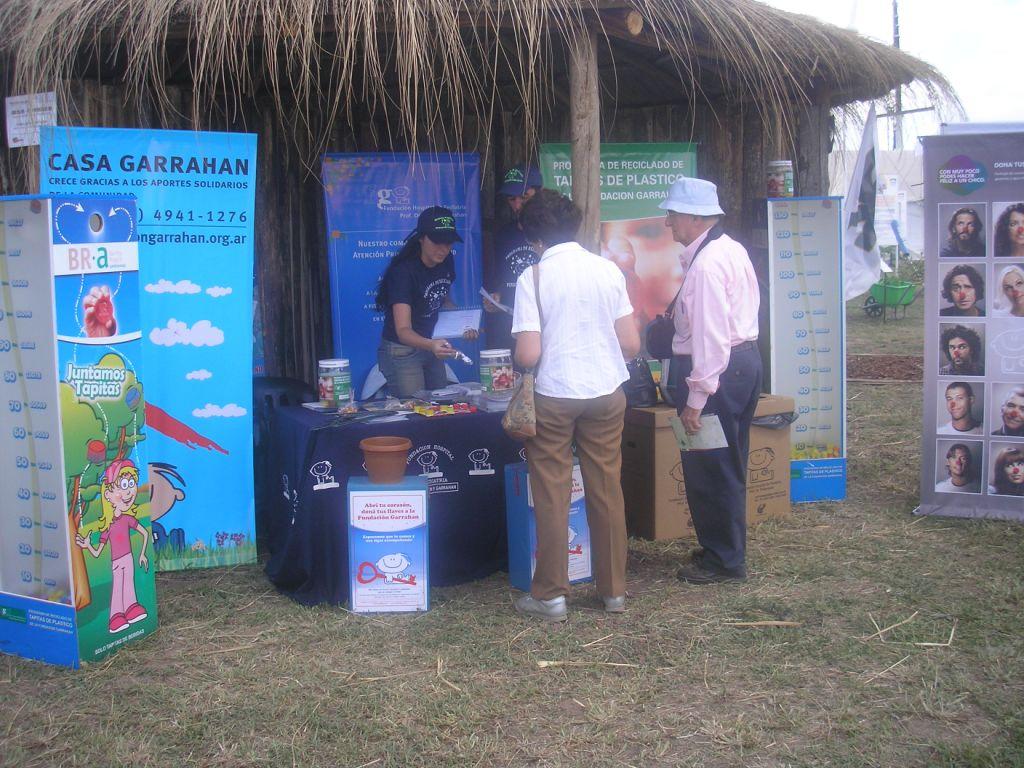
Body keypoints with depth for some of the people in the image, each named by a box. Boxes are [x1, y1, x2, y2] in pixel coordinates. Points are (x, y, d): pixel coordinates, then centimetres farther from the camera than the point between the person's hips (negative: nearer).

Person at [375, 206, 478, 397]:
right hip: (401, 351, -7)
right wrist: (431, 345, -51)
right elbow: (403, 330, -32)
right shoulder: (404, 272, -24)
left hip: (430, 345, 7)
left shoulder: (446, 263, -3)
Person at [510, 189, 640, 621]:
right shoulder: (608, 270, -1)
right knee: (607, 493, 13)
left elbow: (528, 355, -15)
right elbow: (631, 345, 0)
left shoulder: (532, 277, -11)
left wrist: (520, 351, 8)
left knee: (552, 499, 8)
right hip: (607, 392, 3)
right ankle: (613, 591, 23)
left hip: (553, 396, -3)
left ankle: (551, 596, 16)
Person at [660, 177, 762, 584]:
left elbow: (709, 337, -24)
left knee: (708, 468, 2)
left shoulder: (706, 264, -21)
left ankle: (723, 561, 13)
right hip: (745, 358, 11)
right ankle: (726, 552, 32)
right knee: (728, 465, 19)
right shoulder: (732, 249, 10)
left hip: (717, 368, -11)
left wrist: (695, 399, -22)